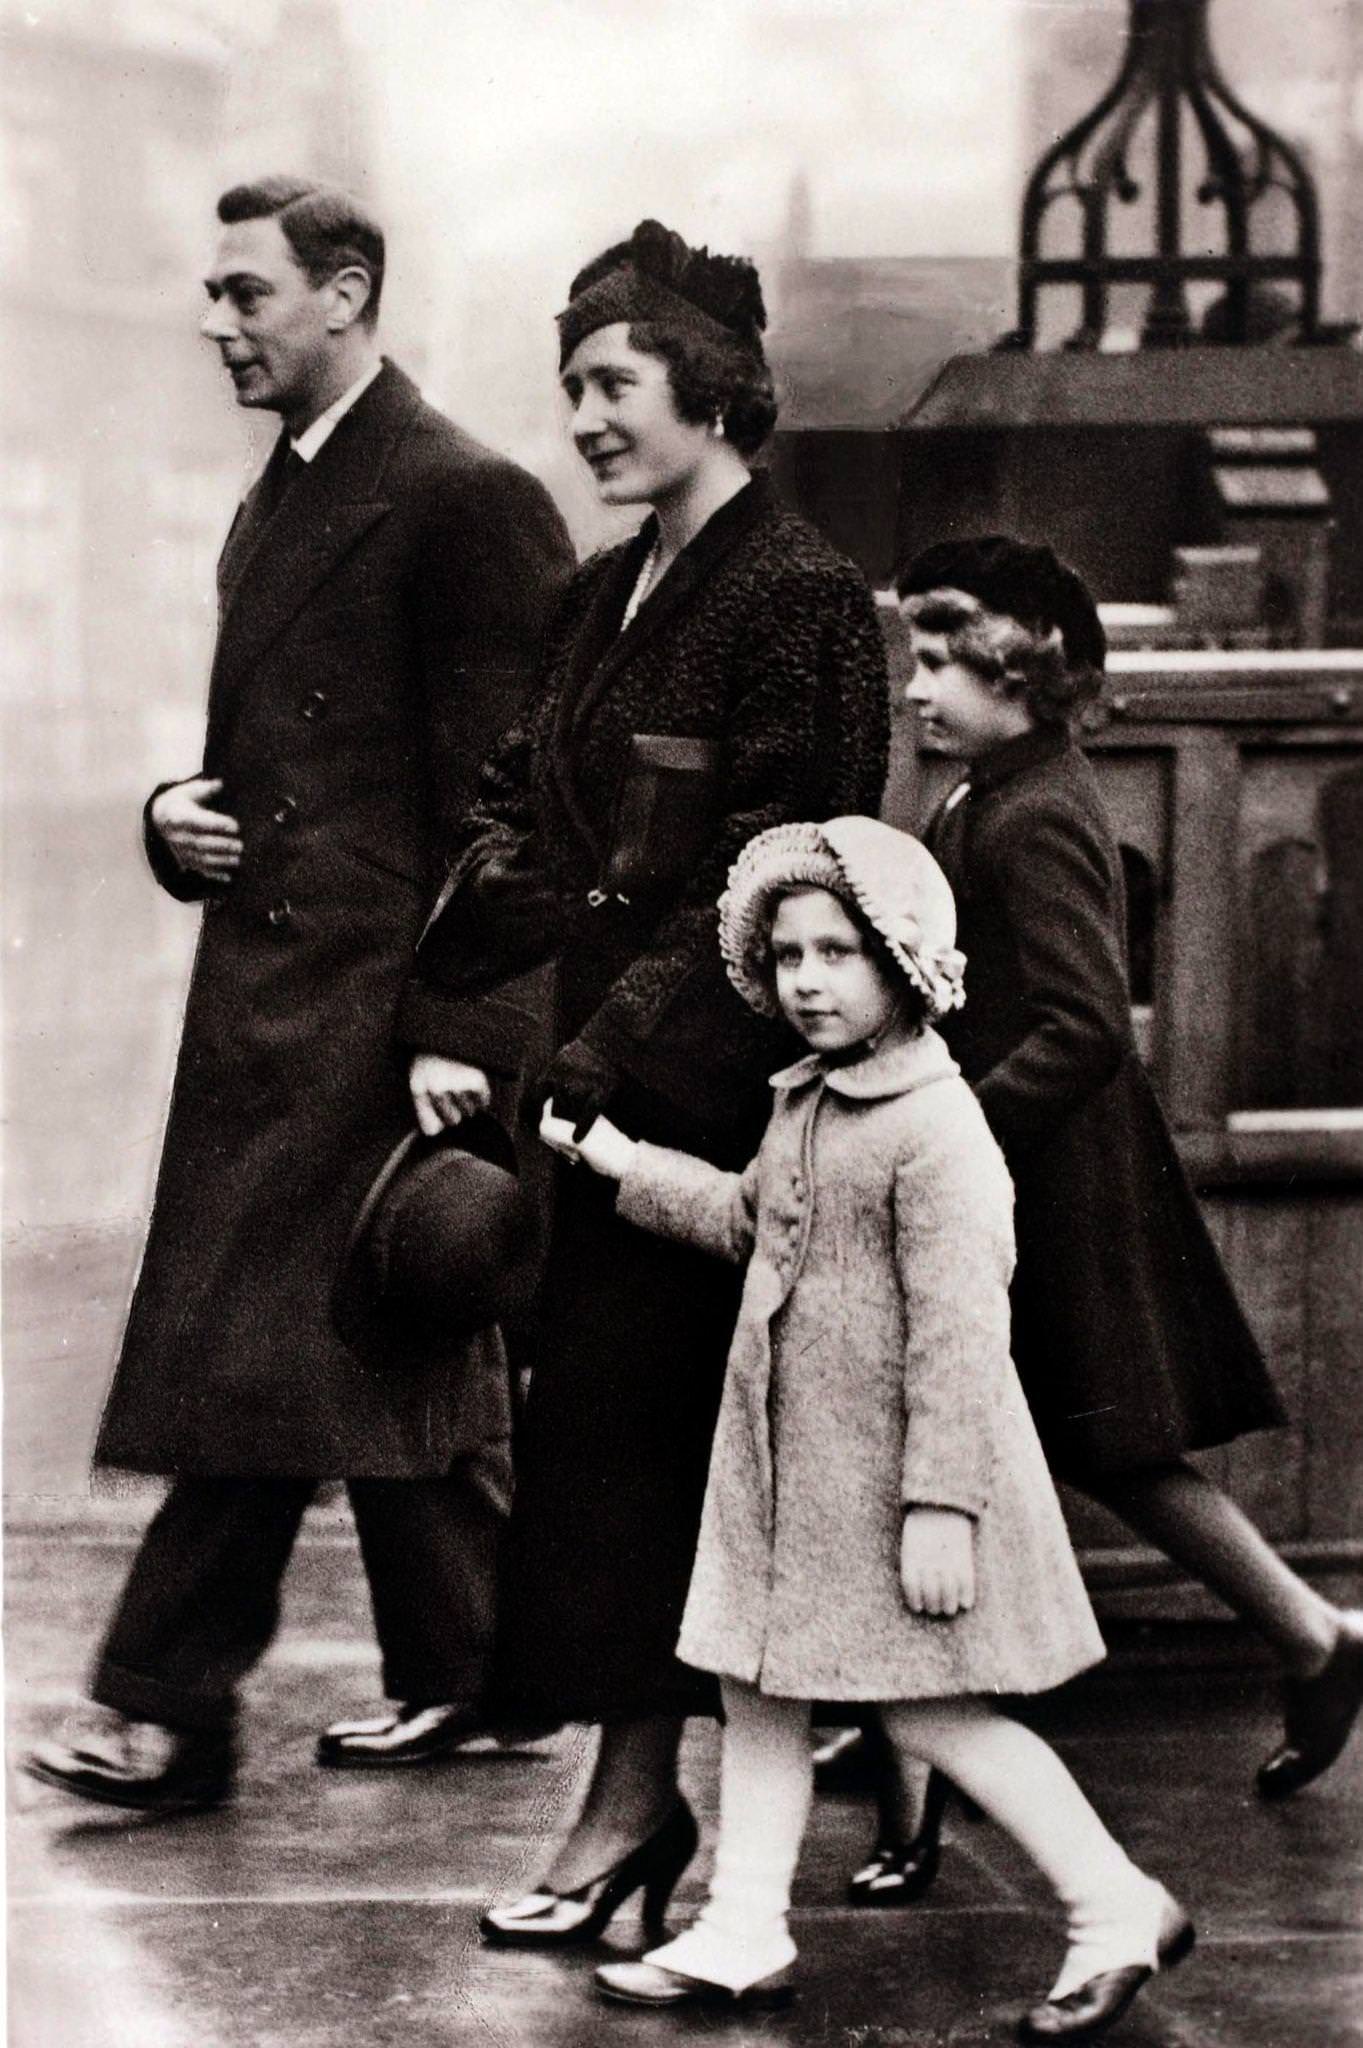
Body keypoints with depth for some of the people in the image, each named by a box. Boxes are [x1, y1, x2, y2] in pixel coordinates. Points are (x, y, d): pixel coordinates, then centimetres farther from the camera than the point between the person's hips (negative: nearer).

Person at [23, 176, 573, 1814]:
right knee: (398, 1353, 13)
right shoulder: (284, 495, 18)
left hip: (360, 989, -9)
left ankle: (169, 1705, -6)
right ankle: (461, 1672, 21)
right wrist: (180, 815, 6)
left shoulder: (461, 499, -11)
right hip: (268, 982, 9)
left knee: (260, 1345, -9)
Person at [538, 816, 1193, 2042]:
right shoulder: (804, 1102, 10)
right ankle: (743, 1938, 19)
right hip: (783, 1454, 9)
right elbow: (751, 1222, 29)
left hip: (886, 1462, -9)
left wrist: (941, 1504, -25)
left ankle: (1121, 1913, 7)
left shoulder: (937, 1129, -19)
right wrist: (622, 1162, 25)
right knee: (757, 1689, 10)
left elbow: (960, 1331, -22)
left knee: (931, 1709, -4)